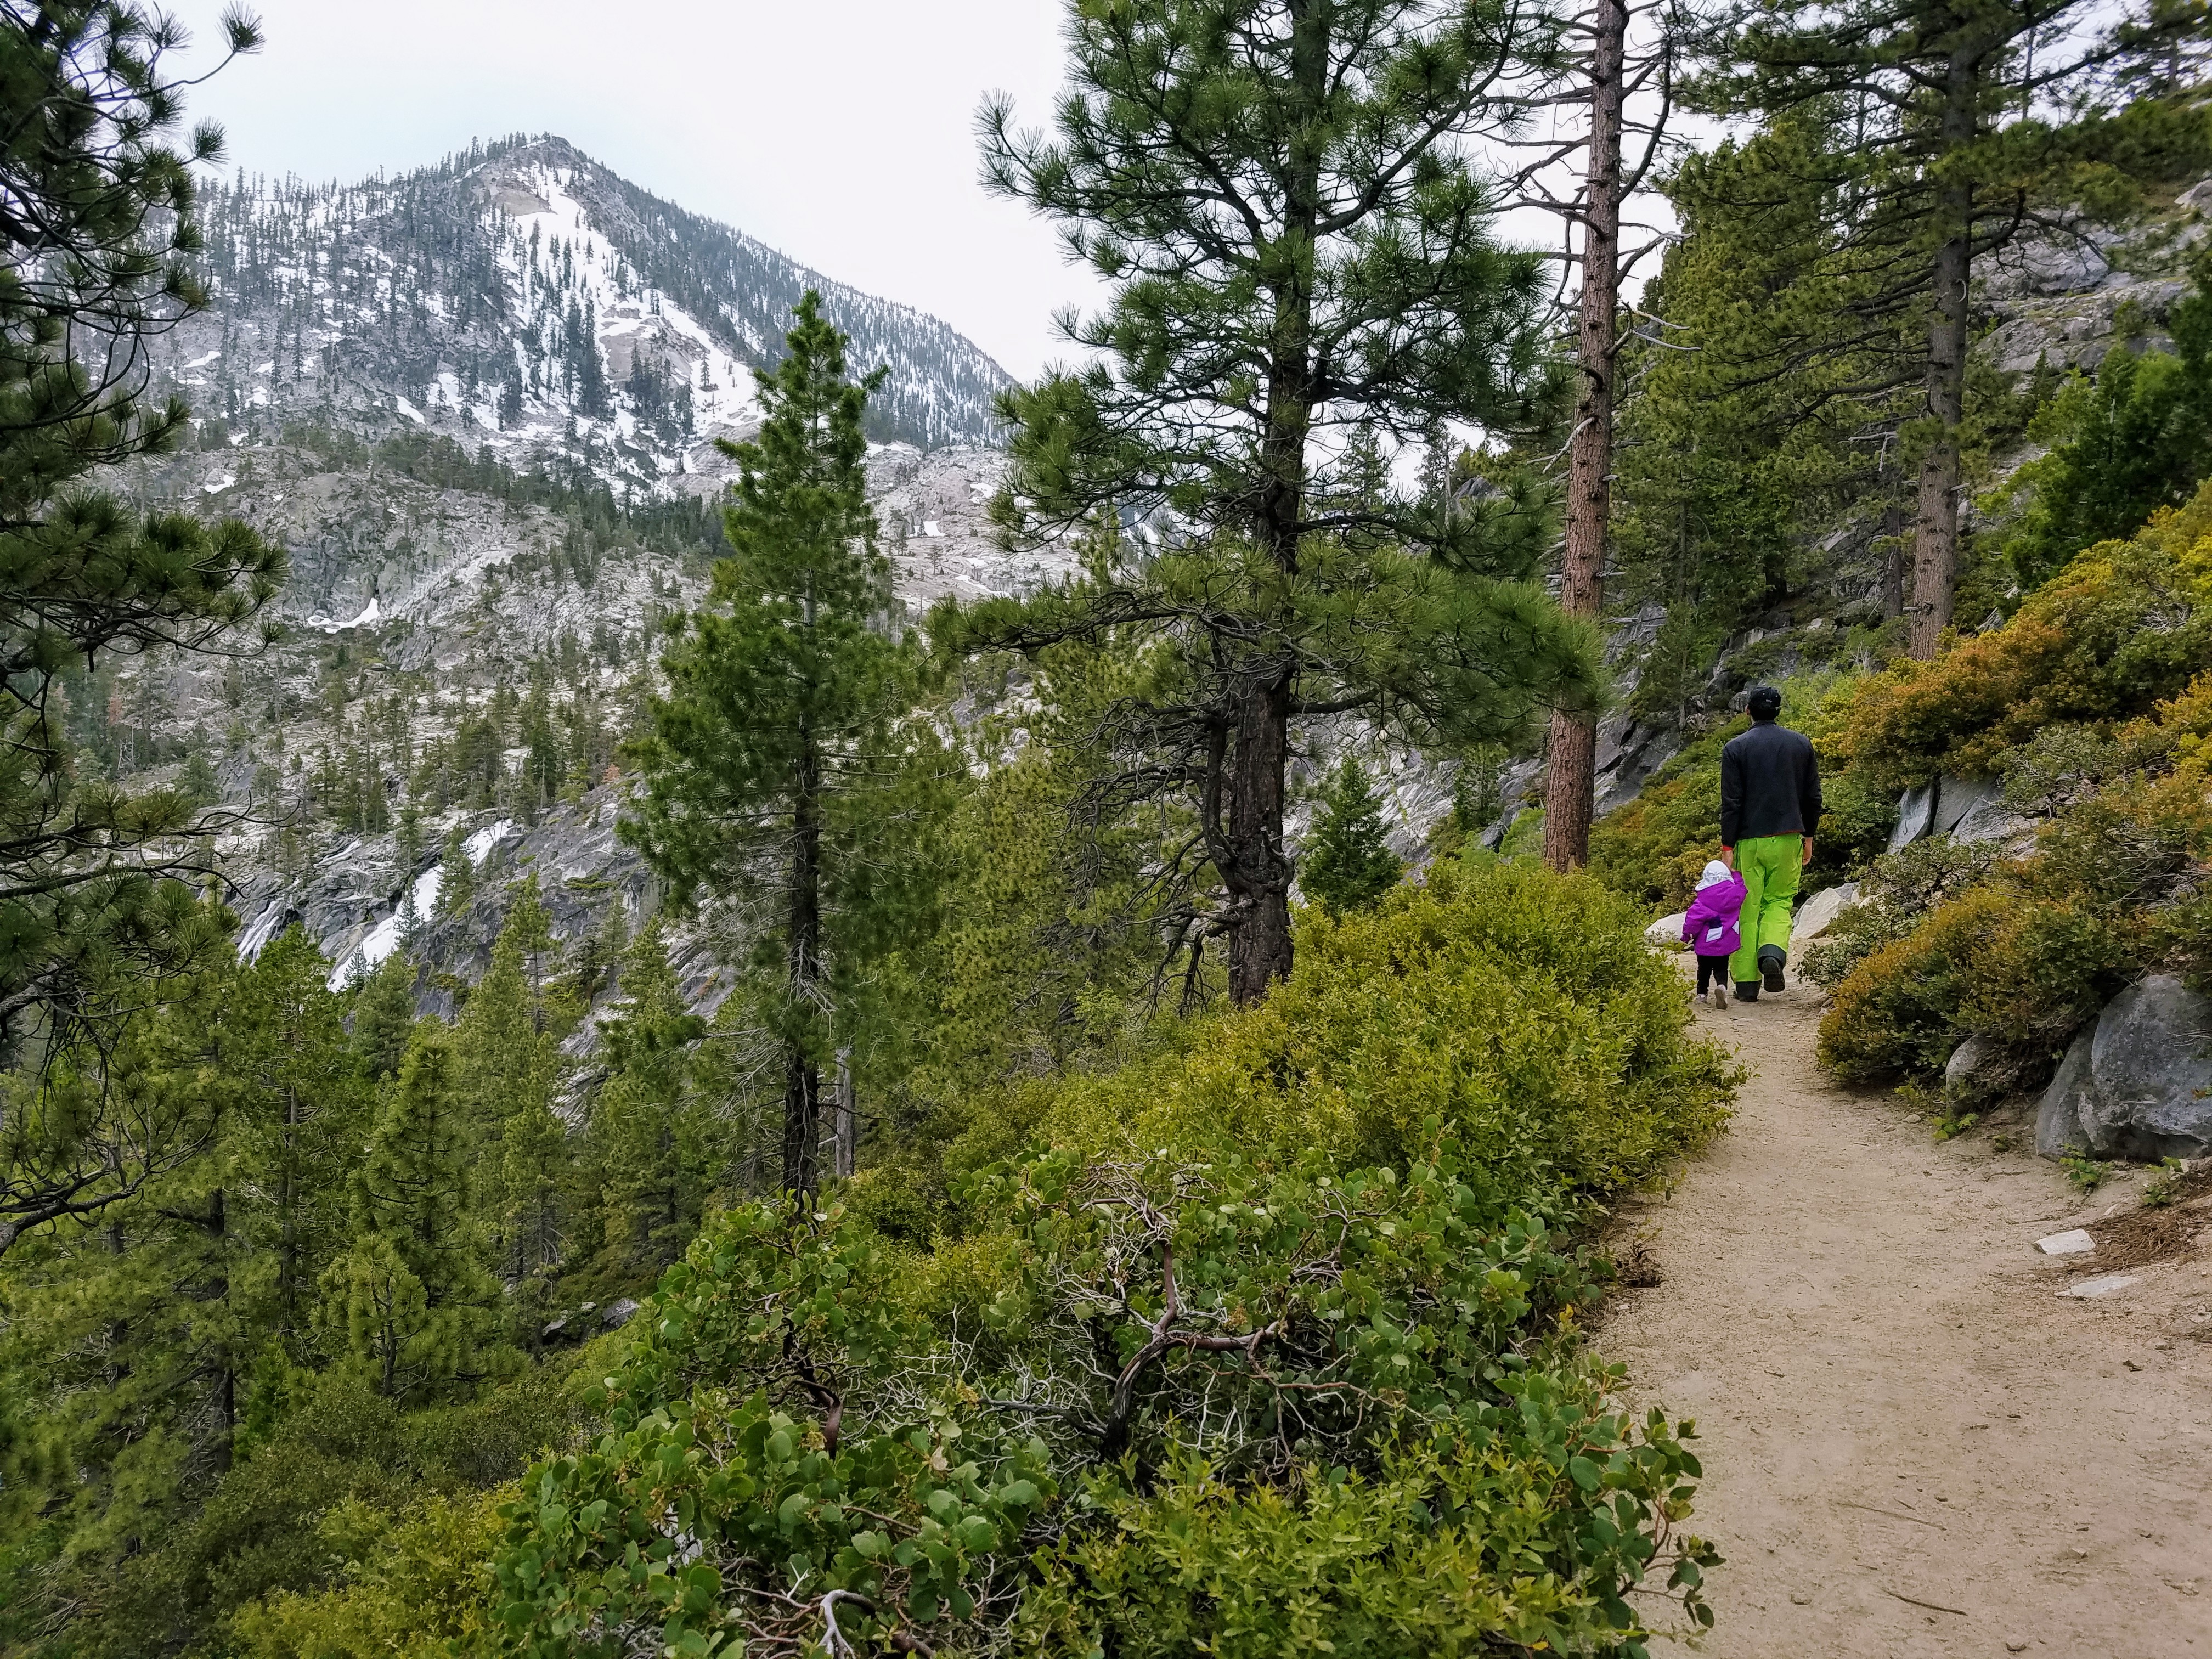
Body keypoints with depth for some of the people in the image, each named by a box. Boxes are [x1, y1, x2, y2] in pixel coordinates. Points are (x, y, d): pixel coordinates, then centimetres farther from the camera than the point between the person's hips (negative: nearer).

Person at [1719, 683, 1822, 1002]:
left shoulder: (1736, 748, -4)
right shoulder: (1801, 744, 5)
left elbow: (1731, 802, -8)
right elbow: (1813, 796, 10)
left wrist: (1727, 846, -5)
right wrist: (1808, 835, 20)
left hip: (1749, 841, -2)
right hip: (1788, 839, 2)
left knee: (1747, 909, 4)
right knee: (1780, 901, 15)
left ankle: (1746, 984, 4)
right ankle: (1773, 952, -14)